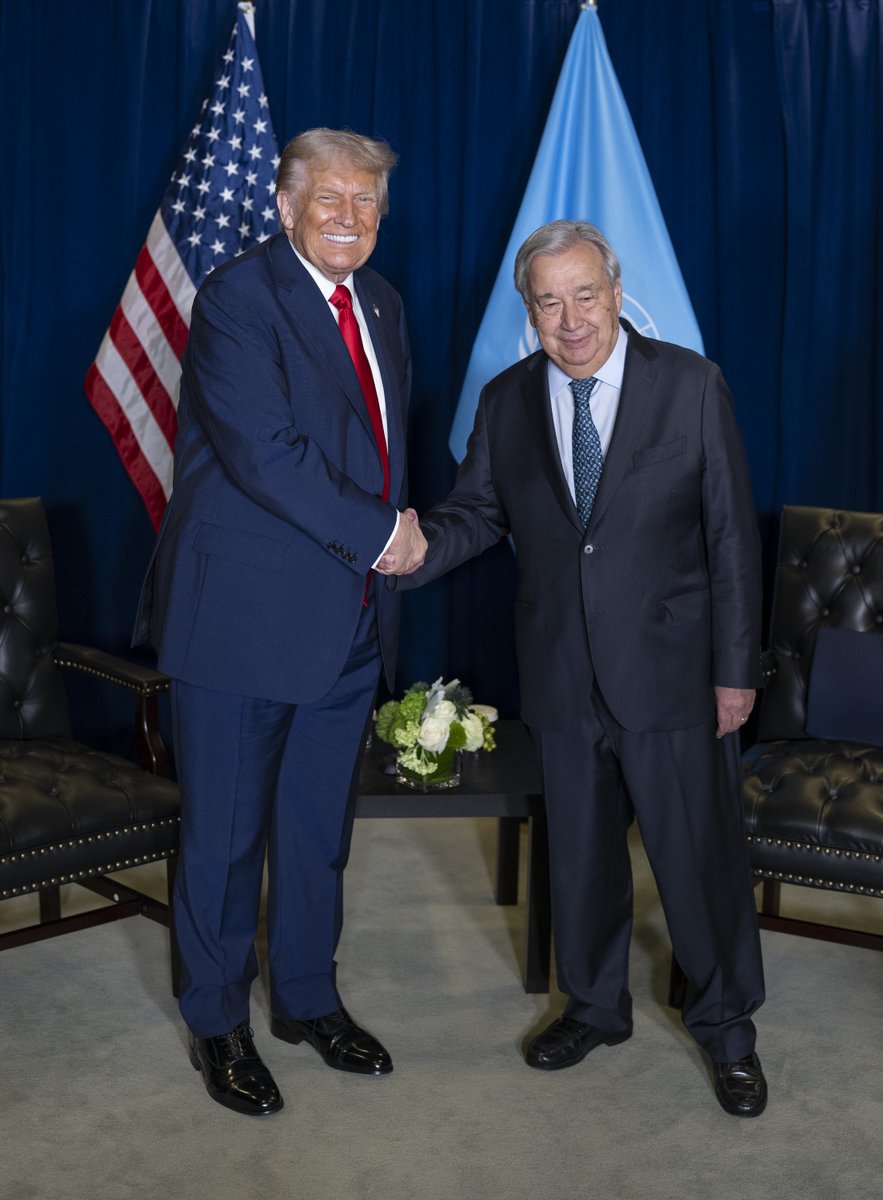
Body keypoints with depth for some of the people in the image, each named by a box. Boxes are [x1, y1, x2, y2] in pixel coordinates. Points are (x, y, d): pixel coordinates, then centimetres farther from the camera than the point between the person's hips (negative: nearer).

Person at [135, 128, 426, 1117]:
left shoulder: (380, 305, 13)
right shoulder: (238, 295, -12)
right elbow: (263, 452, -21)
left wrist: (396, 532, 3)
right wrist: (378, 534, -15)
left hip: (345, 616, 7)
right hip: (241, 614, -7)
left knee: (319, 825, 18)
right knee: (226, 831, 7)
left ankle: (309, 1000, 36)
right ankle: (216, 1023, 25)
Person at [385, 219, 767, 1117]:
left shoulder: (691, 385, -6)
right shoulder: (506, 402, 2)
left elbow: (731, 534, -6)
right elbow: (476, 512, 6)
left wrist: (736, 669, -8)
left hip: (671, 672, -3)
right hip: (562, 679, 3)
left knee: (701, 855, 7)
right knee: (580, 851, 16)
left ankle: (725, 1025, 29)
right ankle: (595, 1005, 38)